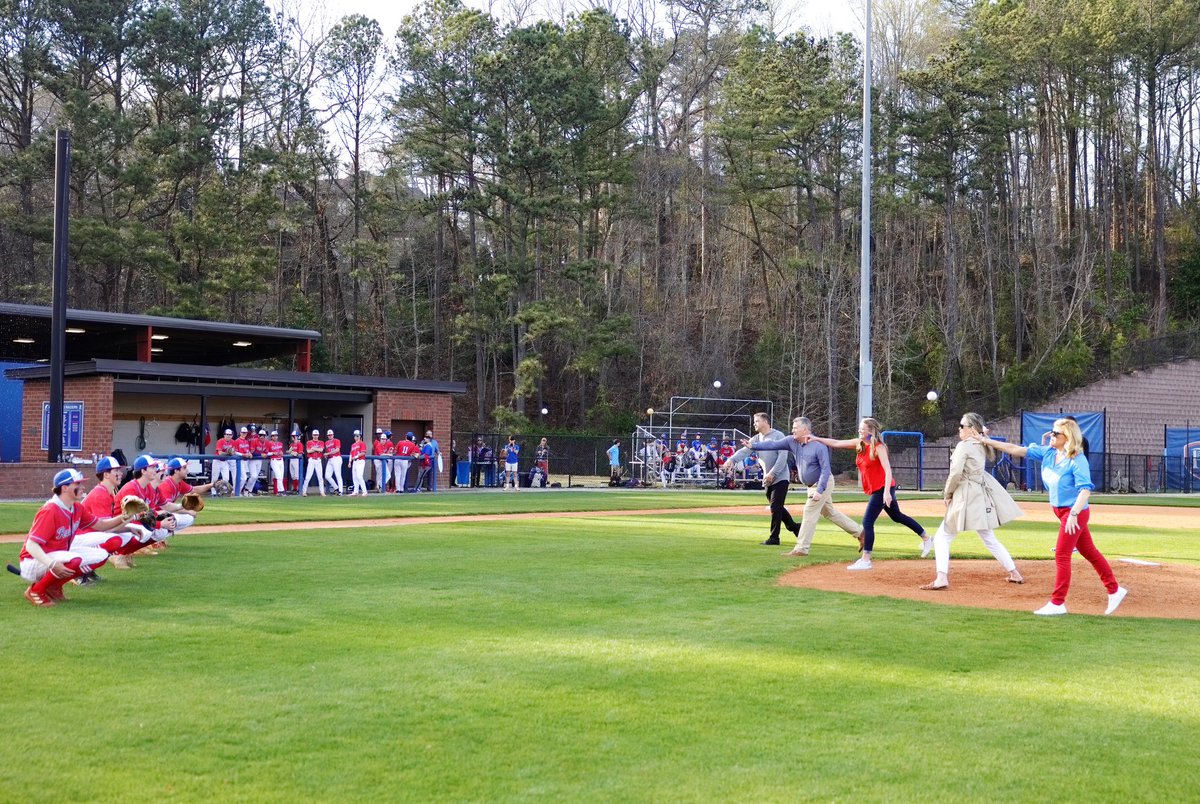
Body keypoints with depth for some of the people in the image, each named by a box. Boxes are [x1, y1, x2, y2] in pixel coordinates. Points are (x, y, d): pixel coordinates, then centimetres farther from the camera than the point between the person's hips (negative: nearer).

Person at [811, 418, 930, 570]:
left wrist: (887, 492, -35)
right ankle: (926, 539, 34)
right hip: (876, 489, 9)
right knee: (897, 517, 20)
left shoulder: (879, 447, -18)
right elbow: (836, 444, 8)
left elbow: (888, 471, -25)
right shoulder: (859, 444, 5)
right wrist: (816, 439, 2)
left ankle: (865, 560, -7)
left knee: (867, 522, -11)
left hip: (882, 489, -9)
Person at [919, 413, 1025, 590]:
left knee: (942, 537, -2)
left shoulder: (963, 445, -13)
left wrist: (947, 493, -8)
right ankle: (1014, 573, 24)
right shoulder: (981, 446, 9)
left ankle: (941, 578, -13)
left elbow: (956, 473, -20)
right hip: (981, 495, 8)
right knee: (989, 538, 20)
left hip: (965, 497, -8)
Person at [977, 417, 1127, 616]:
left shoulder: (1078, 460, -19)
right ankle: (1114, 590, 27)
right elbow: (1017, 450, 3)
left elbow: (1085, 489, -26)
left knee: (1062, 555, -5)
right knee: (1090, 552, 16)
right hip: (1062, 511, 8)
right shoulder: (1048, 452, 3)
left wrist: (1073, 514, -35)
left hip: (1075, 512, -8)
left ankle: (1057, 603, 2)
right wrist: (987, 441, 0)